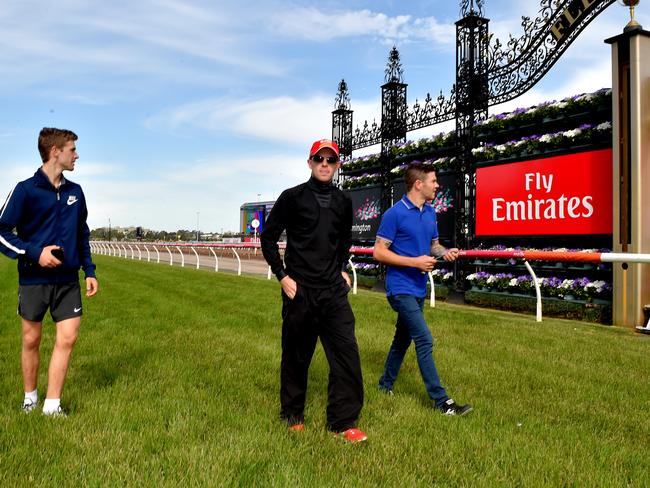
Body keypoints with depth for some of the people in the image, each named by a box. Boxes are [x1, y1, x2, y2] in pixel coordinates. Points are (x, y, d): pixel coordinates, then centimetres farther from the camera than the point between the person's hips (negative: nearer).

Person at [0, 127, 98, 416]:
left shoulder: (75, 192, 7)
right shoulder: (26, 190, -7)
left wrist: (89, 271, 11)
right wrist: (34, 253, -18)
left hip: (67, 279, 4)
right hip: (33, 279, -3)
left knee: (67, 338, -3)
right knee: (31, 340, 9)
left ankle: (52, 405, 8)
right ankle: (30, 397, 29)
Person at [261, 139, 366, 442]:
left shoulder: (343, 202, 10)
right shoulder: (292, 197, -3)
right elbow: (268, 237, 1)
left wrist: (342, 269, 14)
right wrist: (282, 275, -5)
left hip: (334, 291, 4)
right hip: (300, 291, -3)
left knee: (347, 354, -2)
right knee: (296, 356, 8)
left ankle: (343, 422, 10)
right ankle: (292, 415, 27)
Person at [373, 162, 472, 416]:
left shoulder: (430, 212, 9)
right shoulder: (394, 214, -14)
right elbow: (379, 252, -14)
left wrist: (445, 251, -3)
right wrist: (415, 262, -20)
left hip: (419, 288, 8)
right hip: (401, 288, -8)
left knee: (403, 339, 18)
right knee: (424, 340, -11)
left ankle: (386, 385, 35)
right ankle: (441, 401, -4)